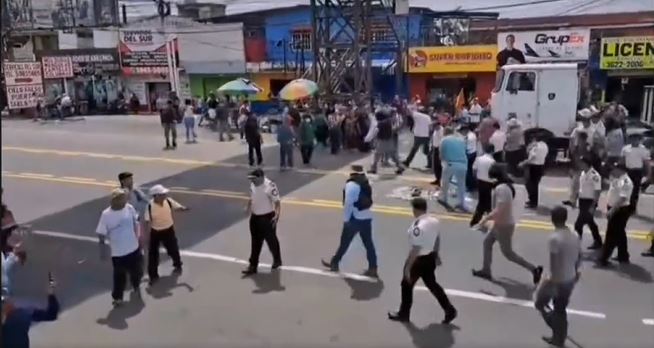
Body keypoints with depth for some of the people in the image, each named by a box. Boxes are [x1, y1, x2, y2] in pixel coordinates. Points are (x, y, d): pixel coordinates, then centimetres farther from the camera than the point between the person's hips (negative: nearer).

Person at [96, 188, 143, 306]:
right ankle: (117, 297, 28)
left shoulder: (129, 208, -11)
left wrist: (139, 237, 9)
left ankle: (136, 285, 52)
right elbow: (101, 234, -12)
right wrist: (103, 250, -12)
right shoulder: (106, 214, -19)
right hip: (118, 252, -4)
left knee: (137, 270, 22)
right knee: (119, 276, 8)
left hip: (134, 248, 4)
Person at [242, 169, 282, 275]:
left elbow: (277, 201, -22)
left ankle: (277, 260, 35)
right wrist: (249, 207, 15)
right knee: (255, 242, 11)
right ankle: (253, 266, 18)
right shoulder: (253, 185, 1)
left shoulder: (270, 186, -23)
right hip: (255, 217, 6)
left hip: (267, 218, -6)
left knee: (271, 240, 12)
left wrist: (277, 216, -31)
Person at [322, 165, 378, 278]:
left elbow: (348, 203, -18)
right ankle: (373, 268, 9)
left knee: (344, 243, 9)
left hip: (354, 219, -6)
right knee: (368, 243, 8)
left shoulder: (351, 185, -15)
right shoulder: (366, 184, 8)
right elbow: (368, 202, 8)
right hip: (367, 218, 6)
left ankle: (334, 263, 24)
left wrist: (345, 219, -12)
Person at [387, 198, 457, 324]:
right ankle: (450, 310, 22)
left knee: (407, 285, 12)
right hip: (431, 257, 8)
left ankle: (403, 314, 27)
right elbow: (437, 239, 12)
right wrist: (436, 255, 26)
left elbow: (415, 249, -27)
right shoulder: (434, 220, -1)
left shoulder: (418, 226, -28)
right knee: (432, 284, 22)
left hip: (418, 260, -8)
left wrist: (408, 267, -20)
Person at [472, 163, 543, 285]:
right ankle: (486, 270, 27)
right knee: (487, 242, 18)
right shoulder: (506, 186, 4)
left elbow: (498, 210, -30)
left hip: (504, 225, -10)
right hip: (501, 223, 10)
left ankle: (533, 269, 10)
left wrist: (484, 219, -21)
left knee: (508, 253, 4)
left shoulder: (501, 188, -27)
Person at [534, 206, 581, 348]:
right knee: (561, 309, 21)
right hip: (570, 279, 7)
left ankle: (558, 334, 7)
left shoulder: (554, 238, -23)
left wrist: (552, 281, -19)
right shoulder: (574, 236, 0)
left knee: (540, 303, 15)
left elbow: (553, 263, -25)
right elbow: (579, 257, 12)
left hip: (556, 280, -7)